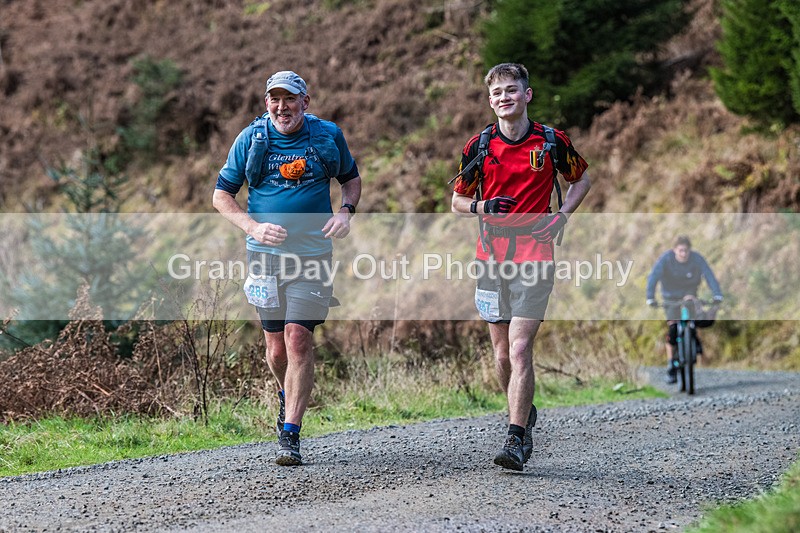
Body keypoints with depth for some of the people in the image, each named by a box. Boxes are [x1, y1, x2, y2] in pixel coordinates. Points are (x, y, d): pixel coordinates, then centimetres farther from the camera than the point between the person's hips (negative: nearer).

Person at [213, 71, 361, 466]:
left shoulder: (328, 136, 2)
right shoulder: (251, 139, 1)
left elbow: (351, 178, 19)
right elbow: (221, 195, 5)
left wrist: (345, 211, -3)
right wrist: (253, 228, -12)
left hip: (312, 255, -1)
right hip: (266, 255, 1)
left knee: (298, 338, -13)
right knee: (276, 348, 6)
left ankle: (290, 435, -9)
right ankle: (288, 398, 39)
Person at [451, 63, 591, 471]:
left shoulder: (552, 141, 0)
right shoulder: (479, 146, 4)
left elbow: (581, 180, 16)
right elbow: (457, 201, 12)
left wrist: (562, 216, -1)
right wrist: (480, 206, -10)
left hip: (534, 256, -3)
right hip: (492, 257, 3)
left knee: (520, 349, -14)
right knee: (502, 351, 8)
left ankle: (516, 440, -14)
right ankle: (524, 414, 33)